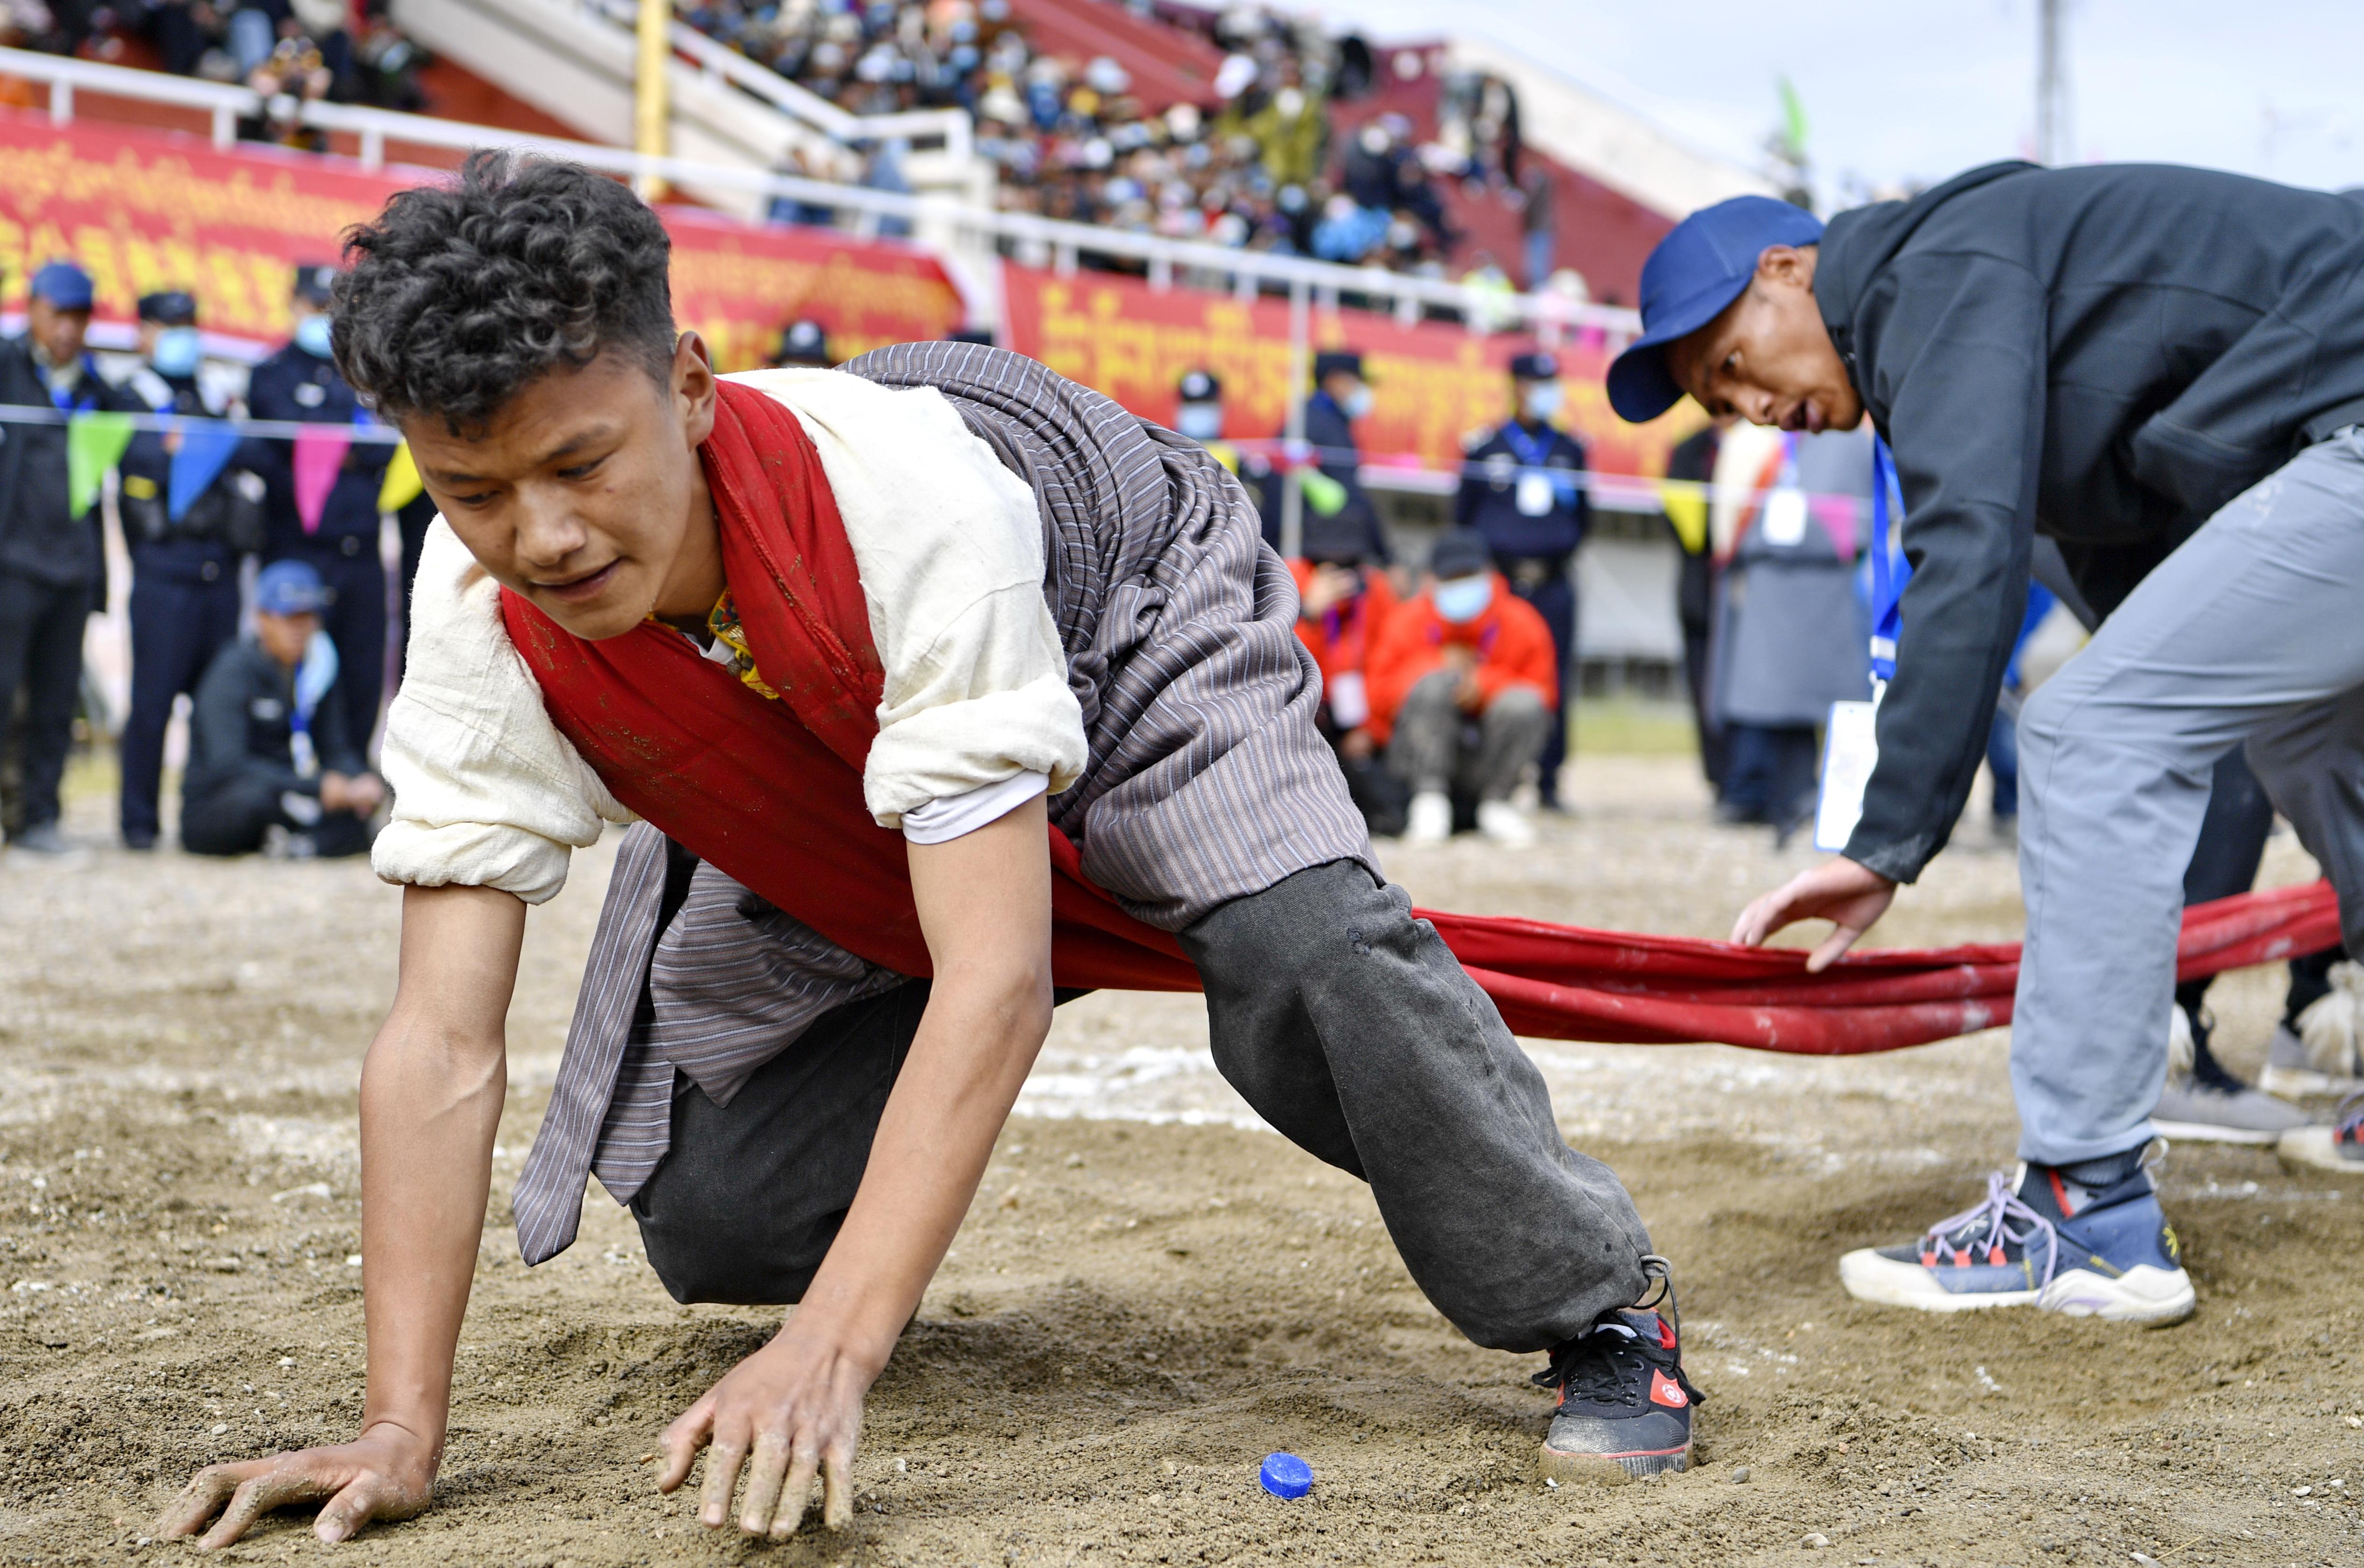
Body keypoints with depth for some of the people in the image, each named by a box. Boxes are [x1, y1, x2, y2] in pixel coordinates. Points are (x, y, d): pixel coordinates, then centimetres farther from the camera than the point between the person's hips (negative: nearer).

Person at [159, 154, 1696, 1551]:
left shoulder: (909, 499, -44)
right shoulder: (486, 615, -30)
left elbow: (995, 983, -47)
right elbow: (444, 1041, -30)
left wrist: (832, 1355, -55)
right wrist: (403, 1431, -37)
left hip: (1124, 635, -4)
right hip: (819, 827, 4)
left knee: (1304, 957, -34)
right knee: (709, 1220, -6)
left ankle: (1597, 1308, -11)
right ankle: (859, 1270, 33)